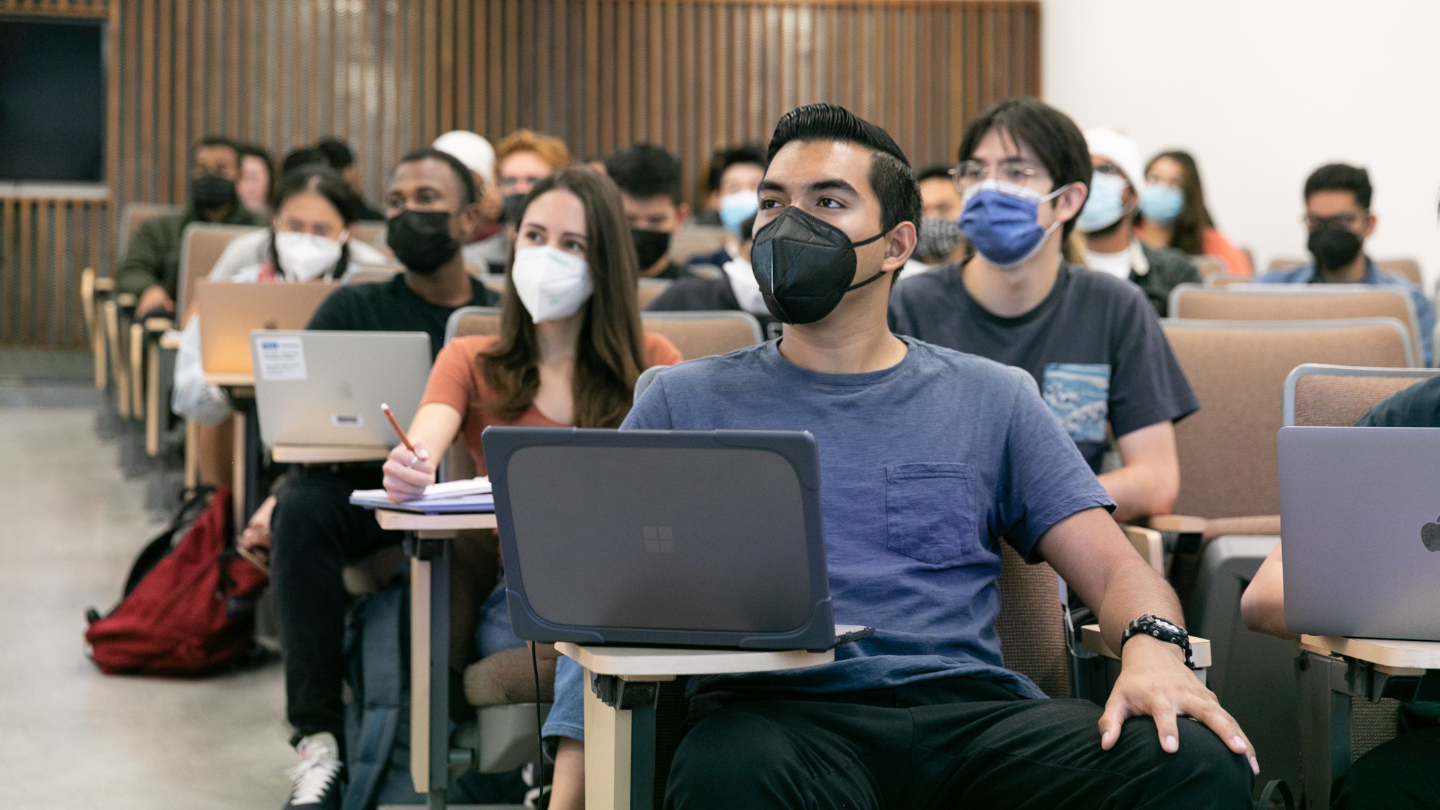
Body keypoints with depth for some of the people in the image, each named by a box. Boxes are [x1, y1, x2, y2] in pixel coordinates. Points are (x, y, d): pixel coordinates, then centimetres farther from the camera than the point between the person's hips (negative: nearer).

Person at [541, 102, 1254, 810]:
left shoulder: (988, 400, 19)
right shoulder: (686, 402, 16)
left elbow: (1114, 568, 12)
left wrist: (1153, 649, -13)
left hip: (969, 707, 3)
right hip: (775, 716, -2)